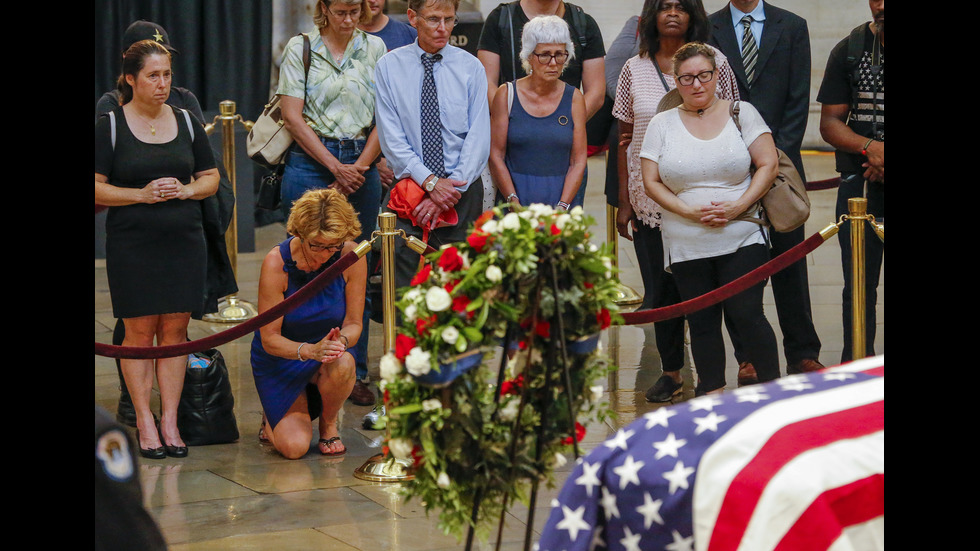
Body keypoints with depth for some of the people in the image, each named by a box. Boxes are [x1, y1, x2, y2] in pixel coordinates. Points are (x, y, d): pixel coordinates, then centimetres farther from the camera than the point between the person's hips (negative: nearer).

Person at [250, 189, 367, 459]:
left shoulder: (351, 257, -19)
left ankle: (329, 422, -3)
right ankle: (273, 420, 20)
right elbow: (269, 339, -21)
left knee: (342, 365, -37)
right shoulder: (277, 262, -24)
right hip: (280, 357, -2)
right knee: (294, 447, -19)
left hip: (328, 346, 2)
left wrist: (341, 341, -34)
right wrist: (309, 350, -40)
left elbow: (354, 323, -10)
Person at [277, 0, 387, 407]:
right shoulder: (299, 48, 3)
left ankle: (355, 372, 11)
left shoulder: (375, 48, 9)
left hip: (361, 167, 2)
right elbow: (293, 117, -3)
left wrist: (359, 167, -6)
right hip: (310, 163, -2)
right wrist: (335, 167, -8)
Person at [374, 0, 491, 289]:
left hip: (463, 193, 1)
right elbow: (391, 138, -3)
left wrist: (451, 190, -12)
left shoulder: (471, 67, 5)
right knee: (405, 289, -12)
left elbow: (479, 138, -1)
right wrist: (430, 182, -14)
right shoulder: (389, 67, 3)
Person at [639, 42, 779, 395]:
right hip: (686, 245, 2)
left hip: (742, 239, -2)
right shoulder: (662, 124, 7)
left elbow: (768, 164, 0)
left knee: (746, 314, -8)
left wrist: (738, 207, -12)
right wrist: (690, 212, -12)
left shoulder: (741, 113, 5)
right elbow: (651, 182, 3)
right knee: (702, 323, 6)